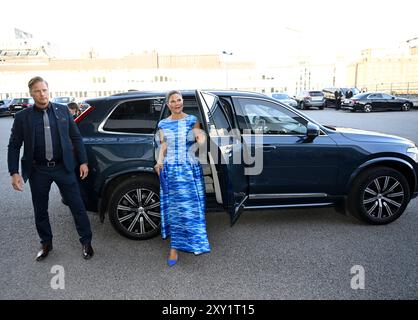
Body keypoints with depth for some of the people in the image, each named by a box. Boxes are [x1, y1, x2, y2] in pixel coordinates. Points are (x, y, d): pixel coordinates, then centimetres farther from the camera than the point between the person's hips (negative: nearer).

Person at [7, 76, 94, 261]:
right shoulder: (22, 117, 0)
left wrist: (83, 162, 2)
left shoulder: (62, 111, 2)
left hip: (63, 168, 0)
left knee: (77, 206, 4)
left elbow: (76, 137, 6)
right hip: (38, 171, 1)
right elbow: (14, 146, 2)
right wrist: (14, 173, -6)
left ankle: (86, 242, 20)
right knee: (40, 211, 13)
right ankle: (46, 244, 34)